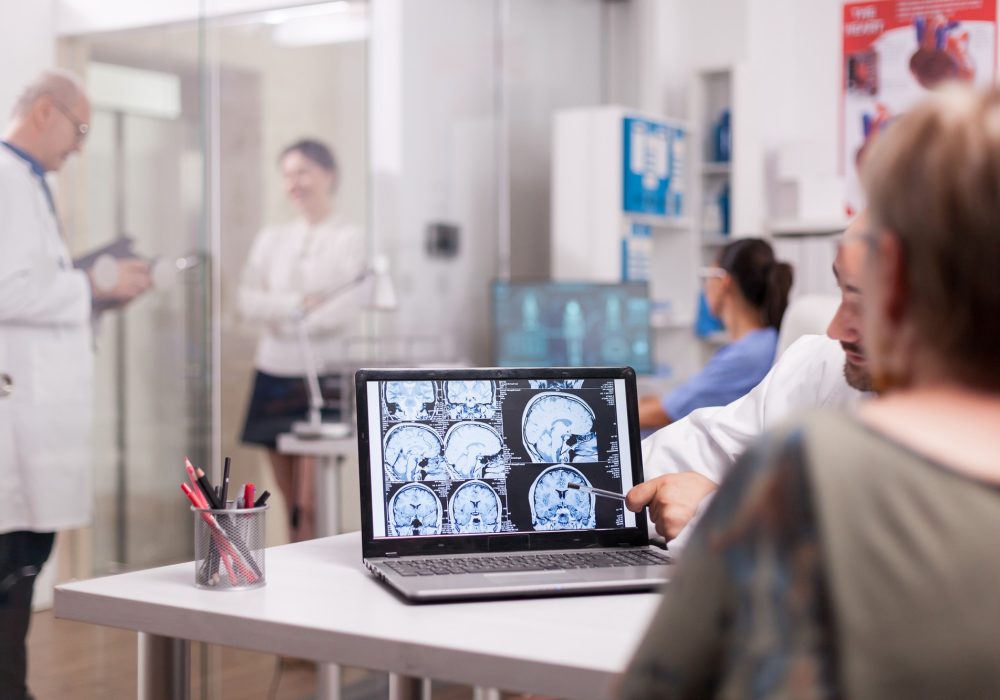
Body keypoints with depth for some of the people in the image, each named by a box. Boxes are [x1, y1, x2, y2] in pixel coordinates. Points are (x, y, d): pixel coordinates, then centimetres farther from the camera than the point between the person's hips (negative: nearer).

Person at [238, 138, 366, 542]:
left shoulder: (350, 239, 0)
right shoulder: (271, 239, 14)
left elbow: (346, 309, -11)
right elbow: (248, 302, 2)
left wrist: (280, 317, -4)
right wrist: (301, 303, -12)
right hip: (273, 375, 5)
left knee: (310, 508, -8)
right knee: (291, 505, 9)